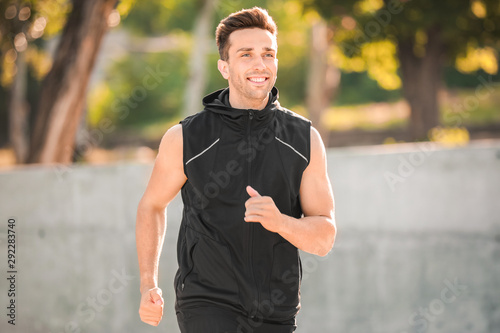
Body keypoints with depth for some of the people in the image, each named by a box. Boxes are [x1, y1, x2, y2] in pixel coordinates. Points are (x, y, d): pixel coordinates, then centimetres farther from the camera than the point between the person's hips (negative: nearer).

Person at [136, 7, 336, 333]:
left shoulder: (306, 140, 2)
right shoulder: (185, 139, -3)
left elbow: (324, 238, 2)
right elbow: (152, 206, 14)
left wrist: (278, 221, -19)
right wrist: (149, 286, 5)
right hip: (207, 304, -3)